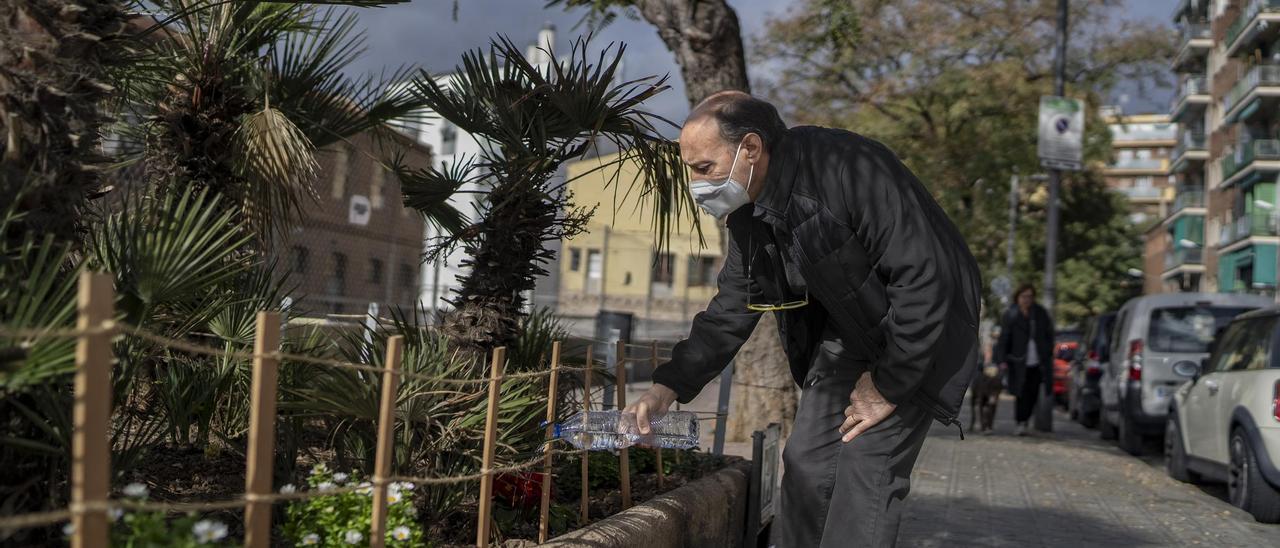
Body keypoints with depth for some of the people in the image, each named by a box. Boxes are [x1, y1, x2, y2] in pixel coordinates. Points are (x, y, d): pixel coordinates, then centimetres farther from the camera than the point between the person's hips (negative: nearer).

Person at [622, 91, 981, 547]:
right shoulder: (748, 211, -3)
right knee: (807, 462, 5)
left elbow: (926, 277, -30)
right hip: (844, 333, 8)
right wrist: (669, 386, -8)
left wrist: (888, 386, -22)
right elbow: (731, 310, 3)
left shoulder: (850, 169, -30)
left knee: (867, 471, -13)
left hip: (917, 341, -7)